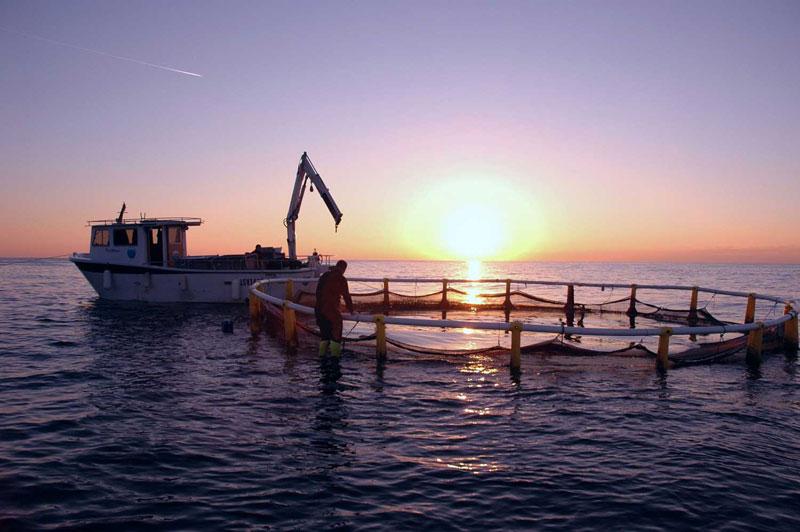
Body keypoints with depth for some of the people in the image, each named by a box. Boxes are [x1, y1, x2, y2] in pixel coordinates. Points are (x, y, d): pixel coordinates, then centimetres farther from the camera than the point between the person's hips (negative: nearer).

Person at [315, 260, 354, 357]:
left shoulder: (324, 275, 15)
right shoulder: (341, 279, -7)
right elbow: (346, 295, -3)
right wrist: (350, 310, 7)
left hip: (318, 308, 7)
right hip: (331, 309, -7)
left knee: (324, 333, 17)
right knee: (336, 333, 4)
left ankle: (322, 354, 17)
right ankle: (335, 354, 1)